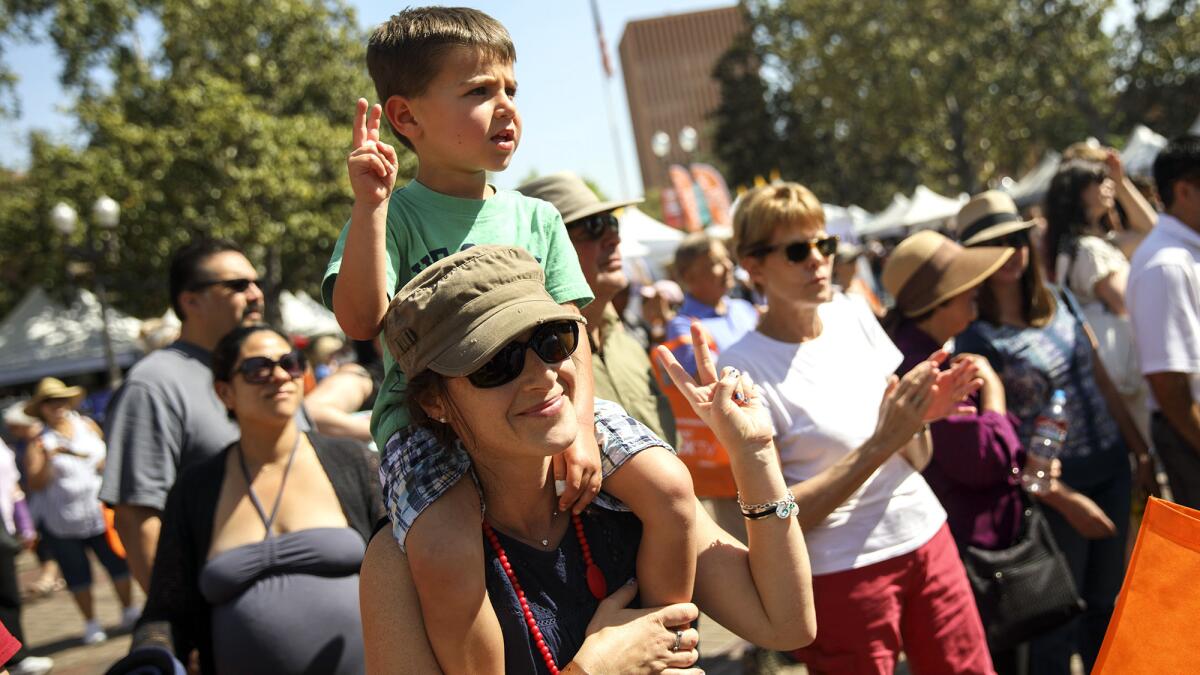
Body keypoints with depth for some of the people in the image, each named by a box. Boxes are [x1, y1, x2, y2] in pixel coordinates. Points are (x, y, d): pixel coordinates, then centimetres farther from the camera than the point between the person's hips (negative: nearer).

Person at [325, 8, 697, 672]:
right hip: (428, 420, -4)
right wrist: (369, 205, -22)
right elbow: (360, 320, -17)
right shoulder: (395, 215, -2)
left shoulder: (535, 217, 10)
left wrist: (580, 429, -10)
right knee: (445, 556, -34)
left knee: (669, 486, -11)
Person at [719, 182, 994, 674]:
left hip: (927, 537, 5)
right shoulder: (745, 366, -14)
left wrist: (921, 415, -15)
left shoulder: (854, 316, 2)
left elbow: (918, 458, 7)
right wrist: (881, 443, -22)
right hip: (843, 572, -5)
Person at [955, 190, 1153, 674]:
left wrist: (1138, 447, 12)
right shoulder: (976, 338, -14)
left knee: (1106, 603, 18)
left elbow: (1098, 379, 13)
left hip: (1111, 469, 6)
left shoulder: (1058, 303, 5)